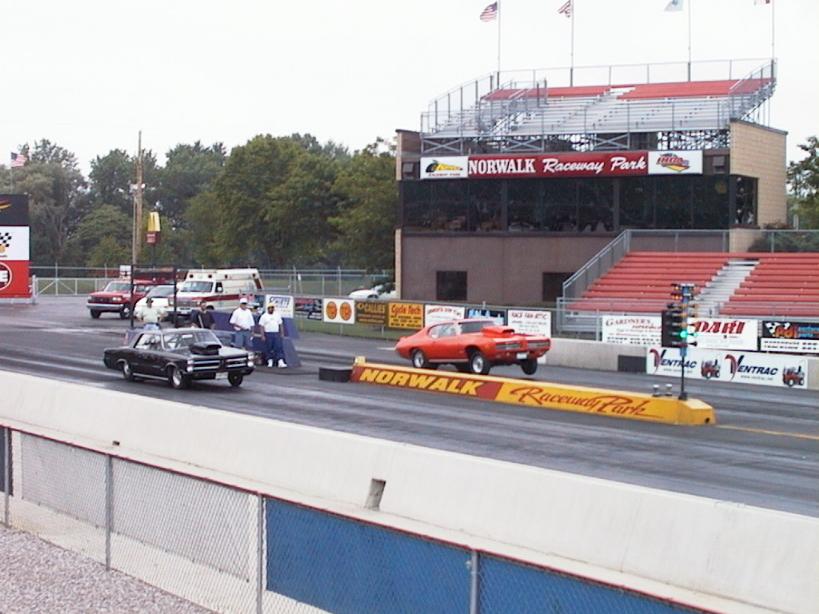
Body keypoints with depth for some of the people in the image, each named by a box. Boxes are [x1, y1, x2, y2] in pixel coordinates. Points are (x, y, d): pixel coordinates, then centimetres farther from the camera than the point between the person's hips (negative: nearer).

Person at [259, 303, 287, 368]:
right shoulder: (264, 316, 1)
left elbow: (280, 325, 15)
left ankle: (280, 362, -10)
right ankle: (270, 362, 9)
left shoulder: (277, 315, 12)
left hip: (276, 334, 2)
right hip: (268, 334, -2)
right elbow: (261, 326, -2)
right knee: (268, 348, 0)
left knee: (278, 348, -6)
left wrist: (281, 334, 8)